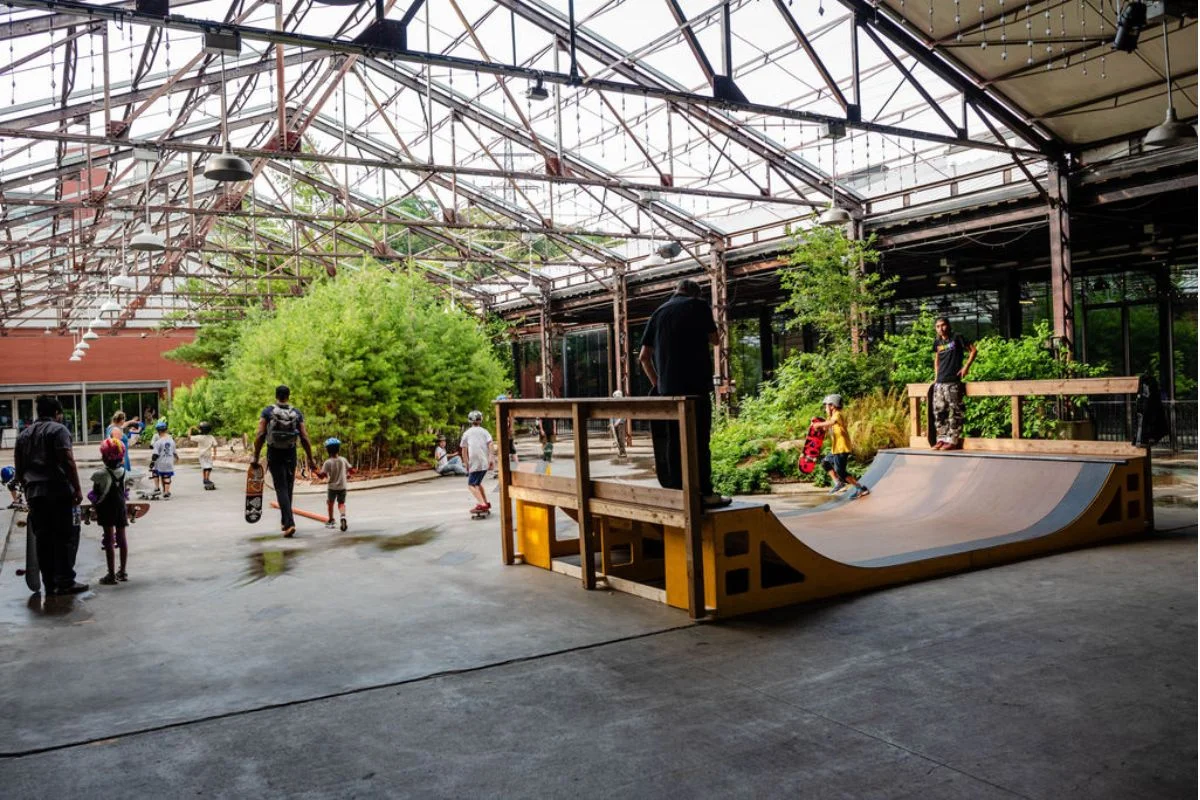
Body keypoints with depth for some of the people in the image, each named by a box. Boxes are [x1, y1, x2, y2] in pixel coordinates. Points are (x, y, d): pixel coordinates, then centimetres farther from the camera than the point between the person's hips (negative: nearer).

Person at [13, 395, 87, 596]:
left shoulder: (24, 434, 18)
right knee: (65, 537, -2)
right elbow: (67, 461, -13)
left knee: (43, 539, 8)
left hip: (34, 494, 6)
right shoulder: (58, 429, -3)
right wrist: (77, 488, -12)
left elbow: (19, 468, 20)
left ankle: (49, 585, 10)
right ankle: (65, 582, -4)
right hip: (58, 491, -6)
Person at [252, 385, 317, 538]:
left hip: (274, 455, -2)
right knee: (288, 488, 16)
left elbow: (260, 436, -11)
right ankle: (284, 520, 29)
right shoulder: (297, 413, 1)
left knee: (281, 488, -4)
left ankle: (289, 523, -18)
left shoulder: (267, 412, -4)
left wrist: (256, 456, -5)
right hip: (290, 455, 2)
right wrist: (310, 459, 3)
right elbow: (304, 438, -2)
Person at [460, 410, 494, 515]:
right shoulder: (484, 431, 15)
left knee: (471, 484, -3)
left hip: (474, 463, -4)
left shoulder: (466, 433, 12)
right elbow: (490, 444, -1)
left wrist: (467, 464, 14)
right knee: (478, 482, 23)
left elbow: (464, 451, 9)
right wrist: (490, 459, -5)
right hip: (485, 462, 4)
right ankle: (486, 503, 25)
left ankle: (482, 504, -20)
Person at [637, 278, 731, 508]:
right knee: (699, 440, -5)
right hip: (696, 385, -4)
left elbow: (644, 356, 13)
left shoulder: (659, 312, 15)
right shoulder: (699, 306, 3)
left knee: (672, 442, 7)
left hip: (667, 388, 4)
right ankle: (705, 493, -6)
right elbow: (714, 339, 12)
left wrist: (656, 382, 20)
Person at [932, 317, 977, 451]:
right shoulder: (937, 342, 14)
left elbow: (973, 350, 2)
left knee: (954, 411, -5)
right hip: (939, 382, 6)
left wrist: (966, 366, -8)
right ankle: (942, 439, 12)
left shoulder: (957, 338, -1)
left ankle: (954, 441, -3)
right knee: (939, 411, 5)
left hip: (953, 381, -6)